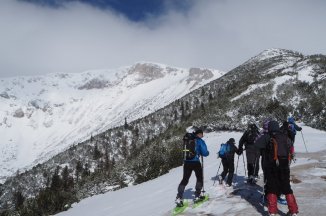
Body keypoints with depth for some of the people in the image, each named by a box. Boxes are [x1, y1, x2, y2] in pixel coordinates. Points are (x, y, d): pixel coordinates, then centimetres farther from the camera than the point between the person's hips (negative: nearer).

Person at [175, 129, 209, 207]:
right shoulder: (200, 141, -6)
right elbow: (205, 153, -11)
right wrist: (207, 152, 13)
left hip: (186, 162, 4)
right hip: (195, 162, -4)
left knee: (185, 180, 10)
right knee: (199, 178, 18)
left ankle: (179, 198, -1)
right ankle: (197, 196, 19)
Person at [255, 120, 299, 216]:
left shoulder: (267, 137, -8)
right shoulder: (285, 136, 4)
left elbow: (257, 144, -10)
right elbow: (290, 144, 18)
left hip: (271, 167, -3)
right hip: (284, 166, 3)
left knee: (272, 188, 9)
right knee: (287, 188, 14)